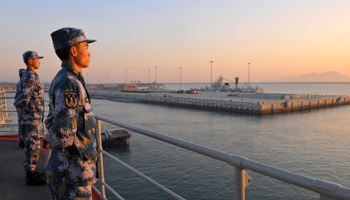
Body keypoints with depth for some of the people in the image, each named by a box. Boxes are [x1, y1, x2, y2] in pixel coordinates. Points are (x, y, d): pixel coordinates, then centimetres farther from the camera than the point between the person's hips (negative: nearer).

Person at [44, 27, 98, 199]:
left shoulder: (61, 81, 9)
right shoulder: (69, 84, -23)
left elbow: (51, 122, 20)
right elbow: (62, 137, -27)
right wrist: (52, 140, -6)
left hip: (65, 167, 9)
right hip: (73, 173, -9)